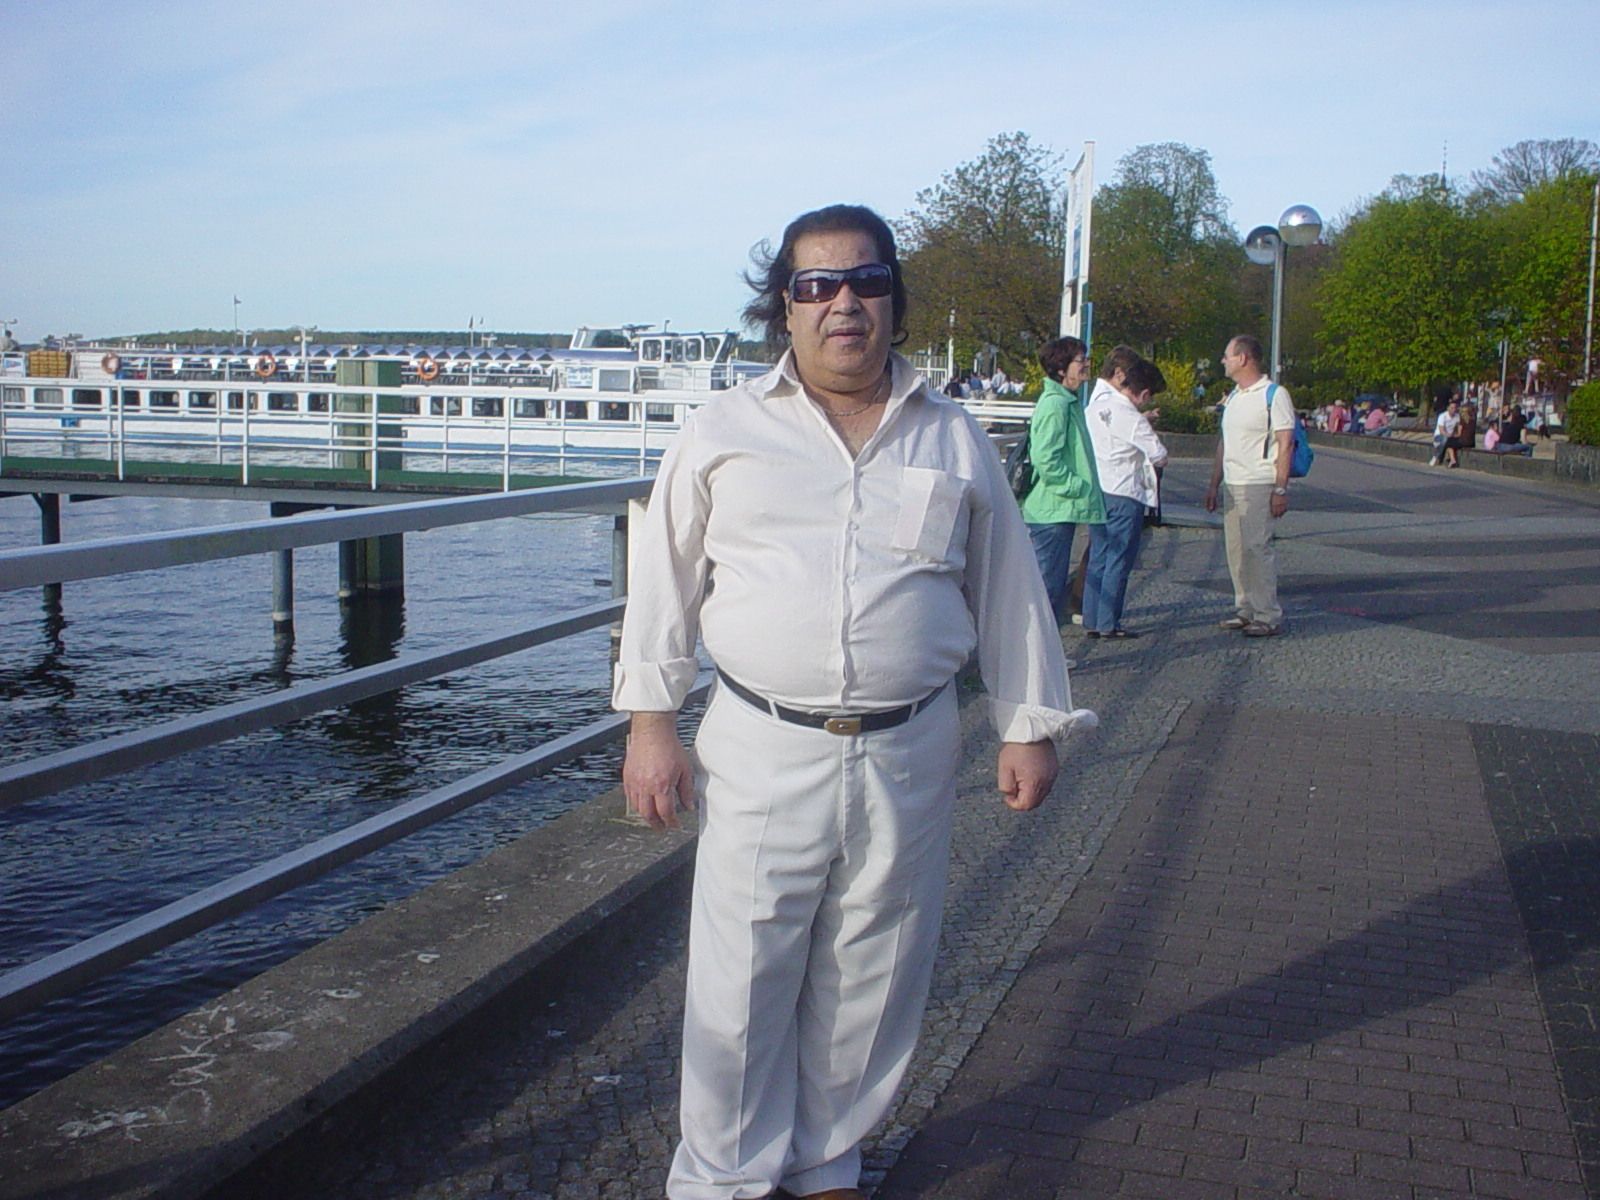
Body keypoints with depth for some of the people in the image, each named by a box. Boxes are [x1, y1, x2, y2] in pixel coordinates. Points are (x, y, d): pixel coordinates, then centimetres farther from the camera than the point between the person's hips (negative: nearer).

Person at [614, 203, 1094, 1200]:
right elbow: (665, 581, 6)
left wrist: (1031, 726, 10)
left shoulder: (955, 441, 8)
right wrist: (652, 721, 0)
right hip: (762, 753, -1)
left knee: (870, 984, 12)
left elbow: (1008, 590, 13)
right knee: (741, 980, 4)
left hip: (910, 756, 2)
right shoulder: (725, 431, 4)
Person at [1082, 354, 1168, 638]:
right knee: (1119, 562, 1)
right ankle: (1108, 624, 4)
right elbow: (1159, 455, -13)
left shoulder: (1097, 405, 4)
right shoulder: (1133, 419, -17)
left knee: (1098, 559, 13)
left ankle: (1092, 621, 17)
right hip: (1125, 495, -7)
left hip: (1097, 492, 8)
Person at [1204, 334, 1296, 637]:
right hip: (1232, 486, 8)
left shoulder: (1274, 395, -7)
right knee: (1236, 549, 8)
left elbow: (1285, 444, -11)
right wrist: (1214, 484, 18)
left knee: (1257, 548, -10)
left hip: (1259, 487, -8)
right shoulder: (1232, 397, 18)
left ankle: (1269, 616, -4)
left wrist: (1280, 489, -16)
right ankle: (1245, 609, 17)